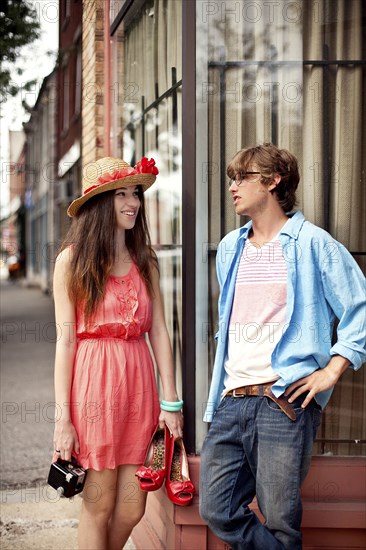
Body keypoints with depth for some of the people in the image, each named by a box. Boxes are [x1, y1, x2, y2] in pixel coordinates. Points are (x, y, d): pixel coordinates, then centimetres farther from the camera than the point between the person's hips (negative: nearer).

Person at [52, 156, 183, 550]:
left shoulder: (145, 260, 11)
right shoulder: (72, 259, -1)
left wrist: (170, 400, 3)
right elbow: (66, 339, -5)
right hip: (93, 380, -4)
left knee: (131, 509, 7)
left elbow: (158, 331, 9)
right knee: (98, 506, 3)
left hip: (138, 382, 4)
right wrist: (63, 417, -9)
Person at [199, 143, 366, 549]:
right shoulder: (230, 248, 19)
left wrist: (332, 370, -10)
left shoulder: (311, 242, -1)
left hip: (285, 401, -6)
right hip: (230, 401, 6)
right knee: (217, 510, 2)